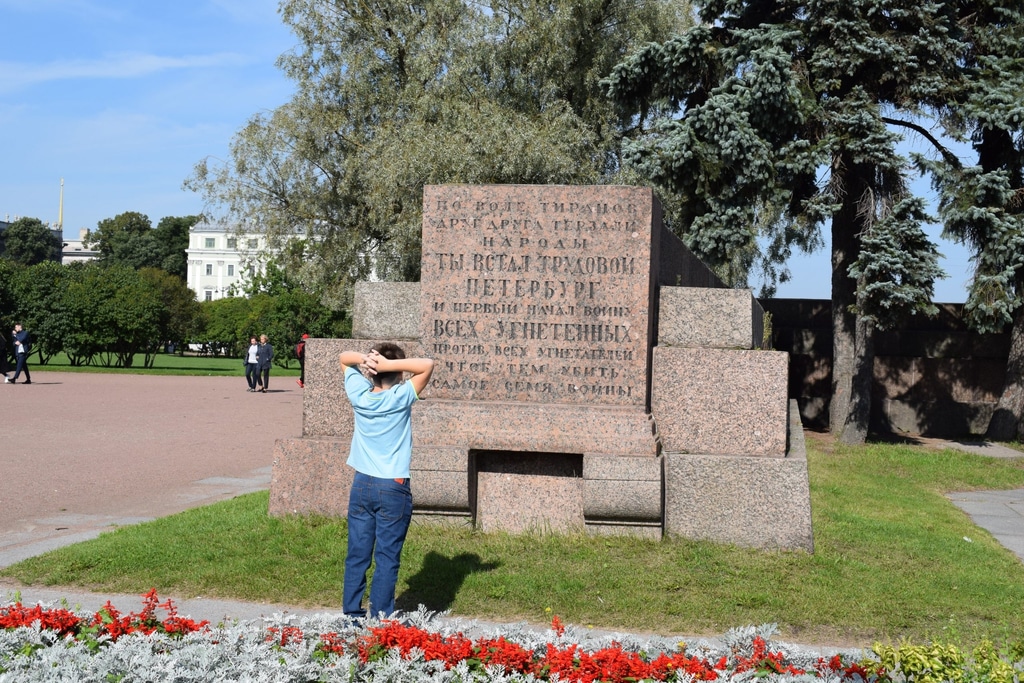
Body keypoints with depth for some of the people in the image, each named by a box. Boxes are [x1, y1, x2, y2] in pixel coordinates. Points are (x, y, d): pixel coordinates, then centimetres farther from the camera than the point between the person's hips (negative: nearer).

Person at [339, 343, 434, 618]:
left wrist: (364, 358, -9)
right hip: (393, 489, -4)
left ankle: (352, 615, 13)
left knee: (357, 554, 8)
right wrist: (390, 365, -21)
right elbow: (427, 365, -17)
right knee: (387, 558, 0)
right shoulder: (400, 398, -14)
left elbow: (344, 358, 12)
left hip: (361, 485, 4)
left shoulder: (359, 394, -2)